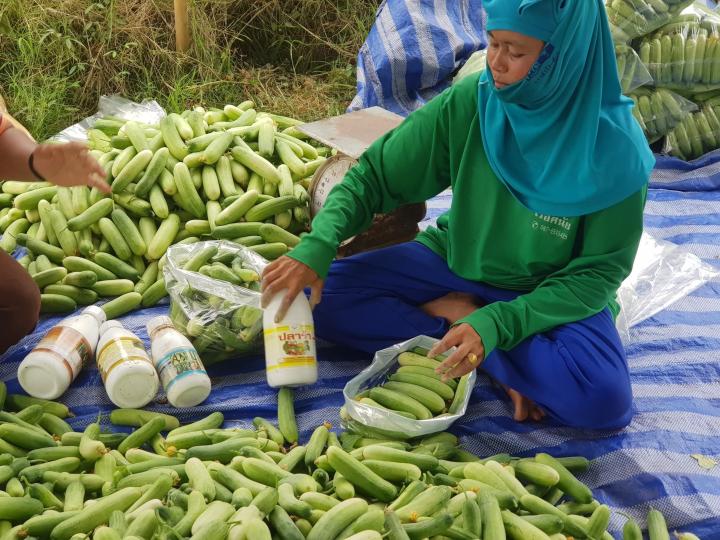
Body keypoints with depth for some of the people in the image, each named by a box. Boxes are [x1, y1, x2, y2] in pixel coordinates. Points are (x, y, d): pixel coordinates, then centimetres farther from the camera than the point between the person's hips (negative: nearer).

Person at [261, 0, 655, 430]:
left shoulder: (615, 150, -21)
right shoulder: (469, 103, -15)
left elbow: (599, 272, -16)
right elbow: (375, 175, -7)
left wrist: (496, 325, -29)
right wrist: (317, 247, -25)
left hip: (552, 293, -3)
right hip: (456, 264, 3)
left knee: (603, 399, -33)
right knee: (322, 297, -16)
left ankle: (455, 313, -13)